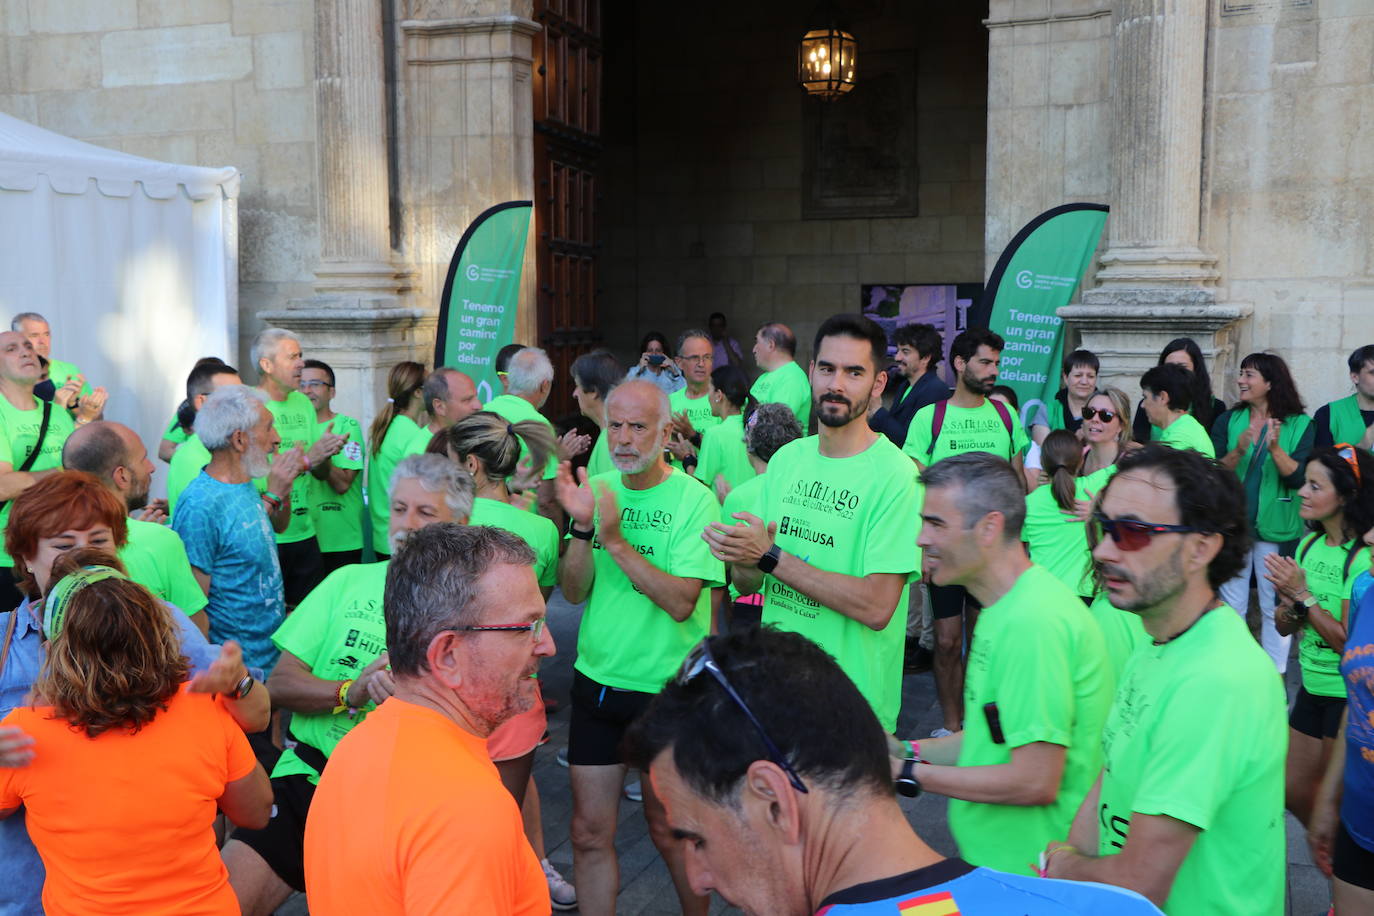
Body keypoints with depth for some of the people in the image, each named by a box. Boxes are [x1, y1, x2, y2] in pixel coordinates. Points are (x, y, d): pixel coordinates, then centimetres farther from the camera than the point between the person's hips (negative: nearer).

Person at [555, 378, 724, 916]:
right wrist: (582, 527, -18)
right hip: (596, 680, 4)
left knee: (669, 829, 13)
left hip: (665, 689, -4)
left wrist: (614, 538, -24)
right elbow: (574, 592, -3)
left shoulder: (694, 500, -13)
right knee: (589, 833, 10)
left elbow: (681, 602, -22)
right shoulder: (600, 491, 2)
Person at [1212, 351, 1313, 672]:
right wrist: (1238, 451, -21)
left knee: (1275, 607, 5)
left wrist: (1275, 448, -26)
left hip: (1275, 527, -2)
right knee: (1231, 606, 10)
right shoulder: (1228, 421, 3)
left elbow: (1299, 478, -12)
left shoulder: (1300, 425, -3)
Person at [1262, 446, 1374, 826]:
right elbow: (1284, 628, 6)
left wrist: (1303, 594, -20)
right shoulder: (1310, 544, 2)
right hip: (1313, 686, 7)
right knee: (1292, 790, 15)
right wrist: (1289, 599, -14)